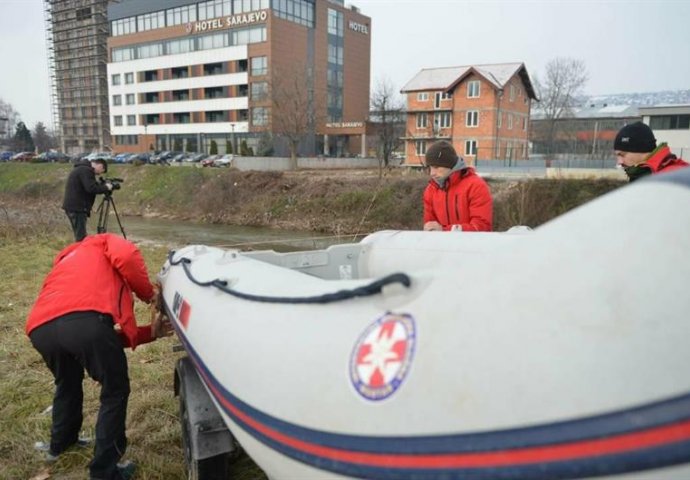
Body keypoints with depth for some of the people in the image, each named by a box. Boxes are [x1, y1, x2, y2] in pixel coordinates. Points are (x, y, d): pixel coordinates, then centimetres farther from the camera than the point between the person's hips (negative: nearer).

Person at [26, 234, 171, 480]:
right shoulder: (104, 243, 29)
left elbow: (114, 337, 33)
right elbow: (127, 256, 0)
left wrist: (151, 332, 34)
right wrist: (149, 293, 15)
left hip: (40, 329, 7)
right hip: (85, 319, -7)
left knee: (67, 384, 36)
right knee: (116, 392, 15)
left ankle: (59, 444, 56)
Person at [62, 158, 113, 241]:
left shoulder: (82, 168, 20)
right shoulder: (86, 170, -13)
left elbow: (90, 186, 22)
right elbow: (91, 188, -22)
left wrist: (103, 185, 10)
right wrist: (106, 187, -9)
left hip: (73, 206, 10)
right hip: (77, 207, -10)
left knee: (79, 236, 15)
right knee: (81, 237, -9)